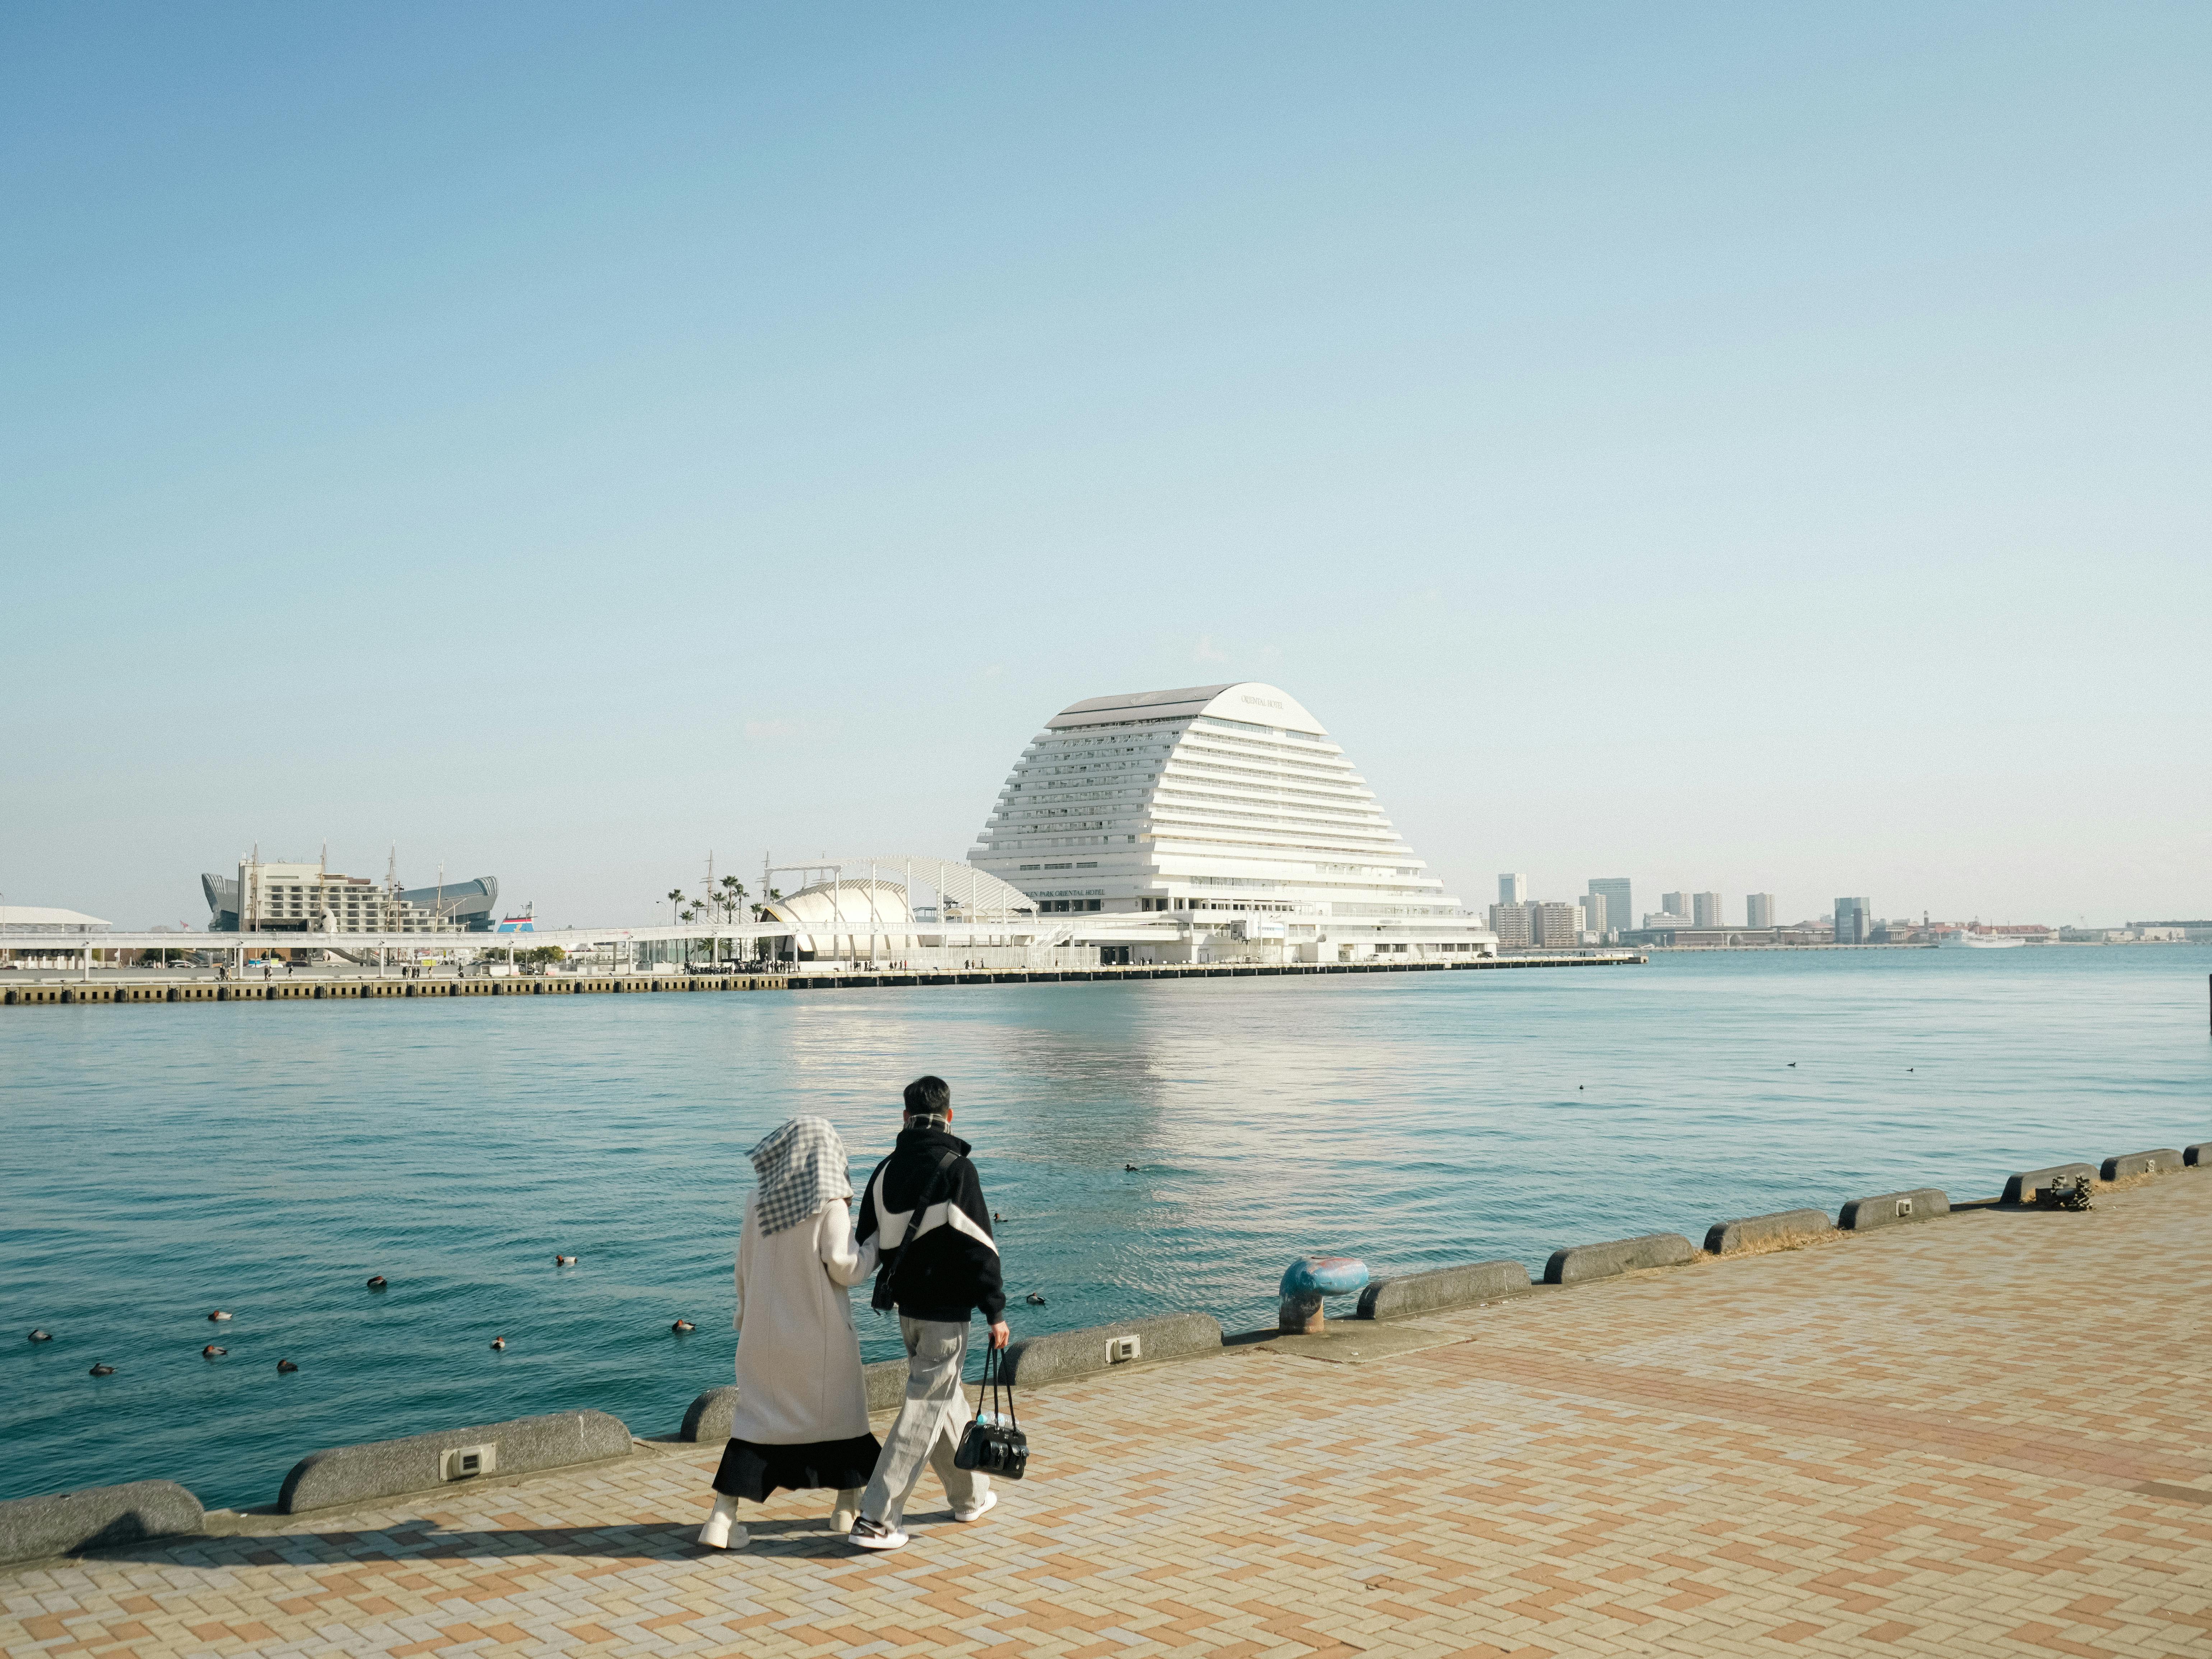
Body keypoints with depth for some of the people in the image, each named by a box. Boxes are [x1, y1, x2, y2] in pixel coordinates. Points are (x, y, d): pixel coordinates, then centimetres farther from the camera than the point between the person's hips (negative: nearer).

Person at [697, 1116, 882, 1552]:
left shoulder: (757, 1201, 0)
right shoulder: (830, 1205, -13)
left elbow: (744, 1266, 8)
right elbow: (842, 1266, -15)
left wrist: (745, 1313, 22)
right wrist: (874, 1250, 3)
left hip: (765, 1330, 3)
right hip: (820, 1334, -3)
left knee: (756, 1417, 8)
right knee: (839, 1411, 15)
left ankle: (722, 1518, 0)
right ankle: (849, 1506, 26)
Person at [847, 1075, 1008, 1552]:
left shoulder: (886, 1170, 5)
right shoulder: (957, 1169, -14)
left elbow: (869, 1243, 10)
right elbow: (979, 1247, -15)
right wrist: (996, 1311, -9)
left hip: (908, 1308, 7)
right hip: (946, 1313, -7)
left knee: (947, 1400, 21)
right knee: (922, 1413, -3)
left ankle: (971, 1495, 35)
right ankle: (876, 1519, -5)